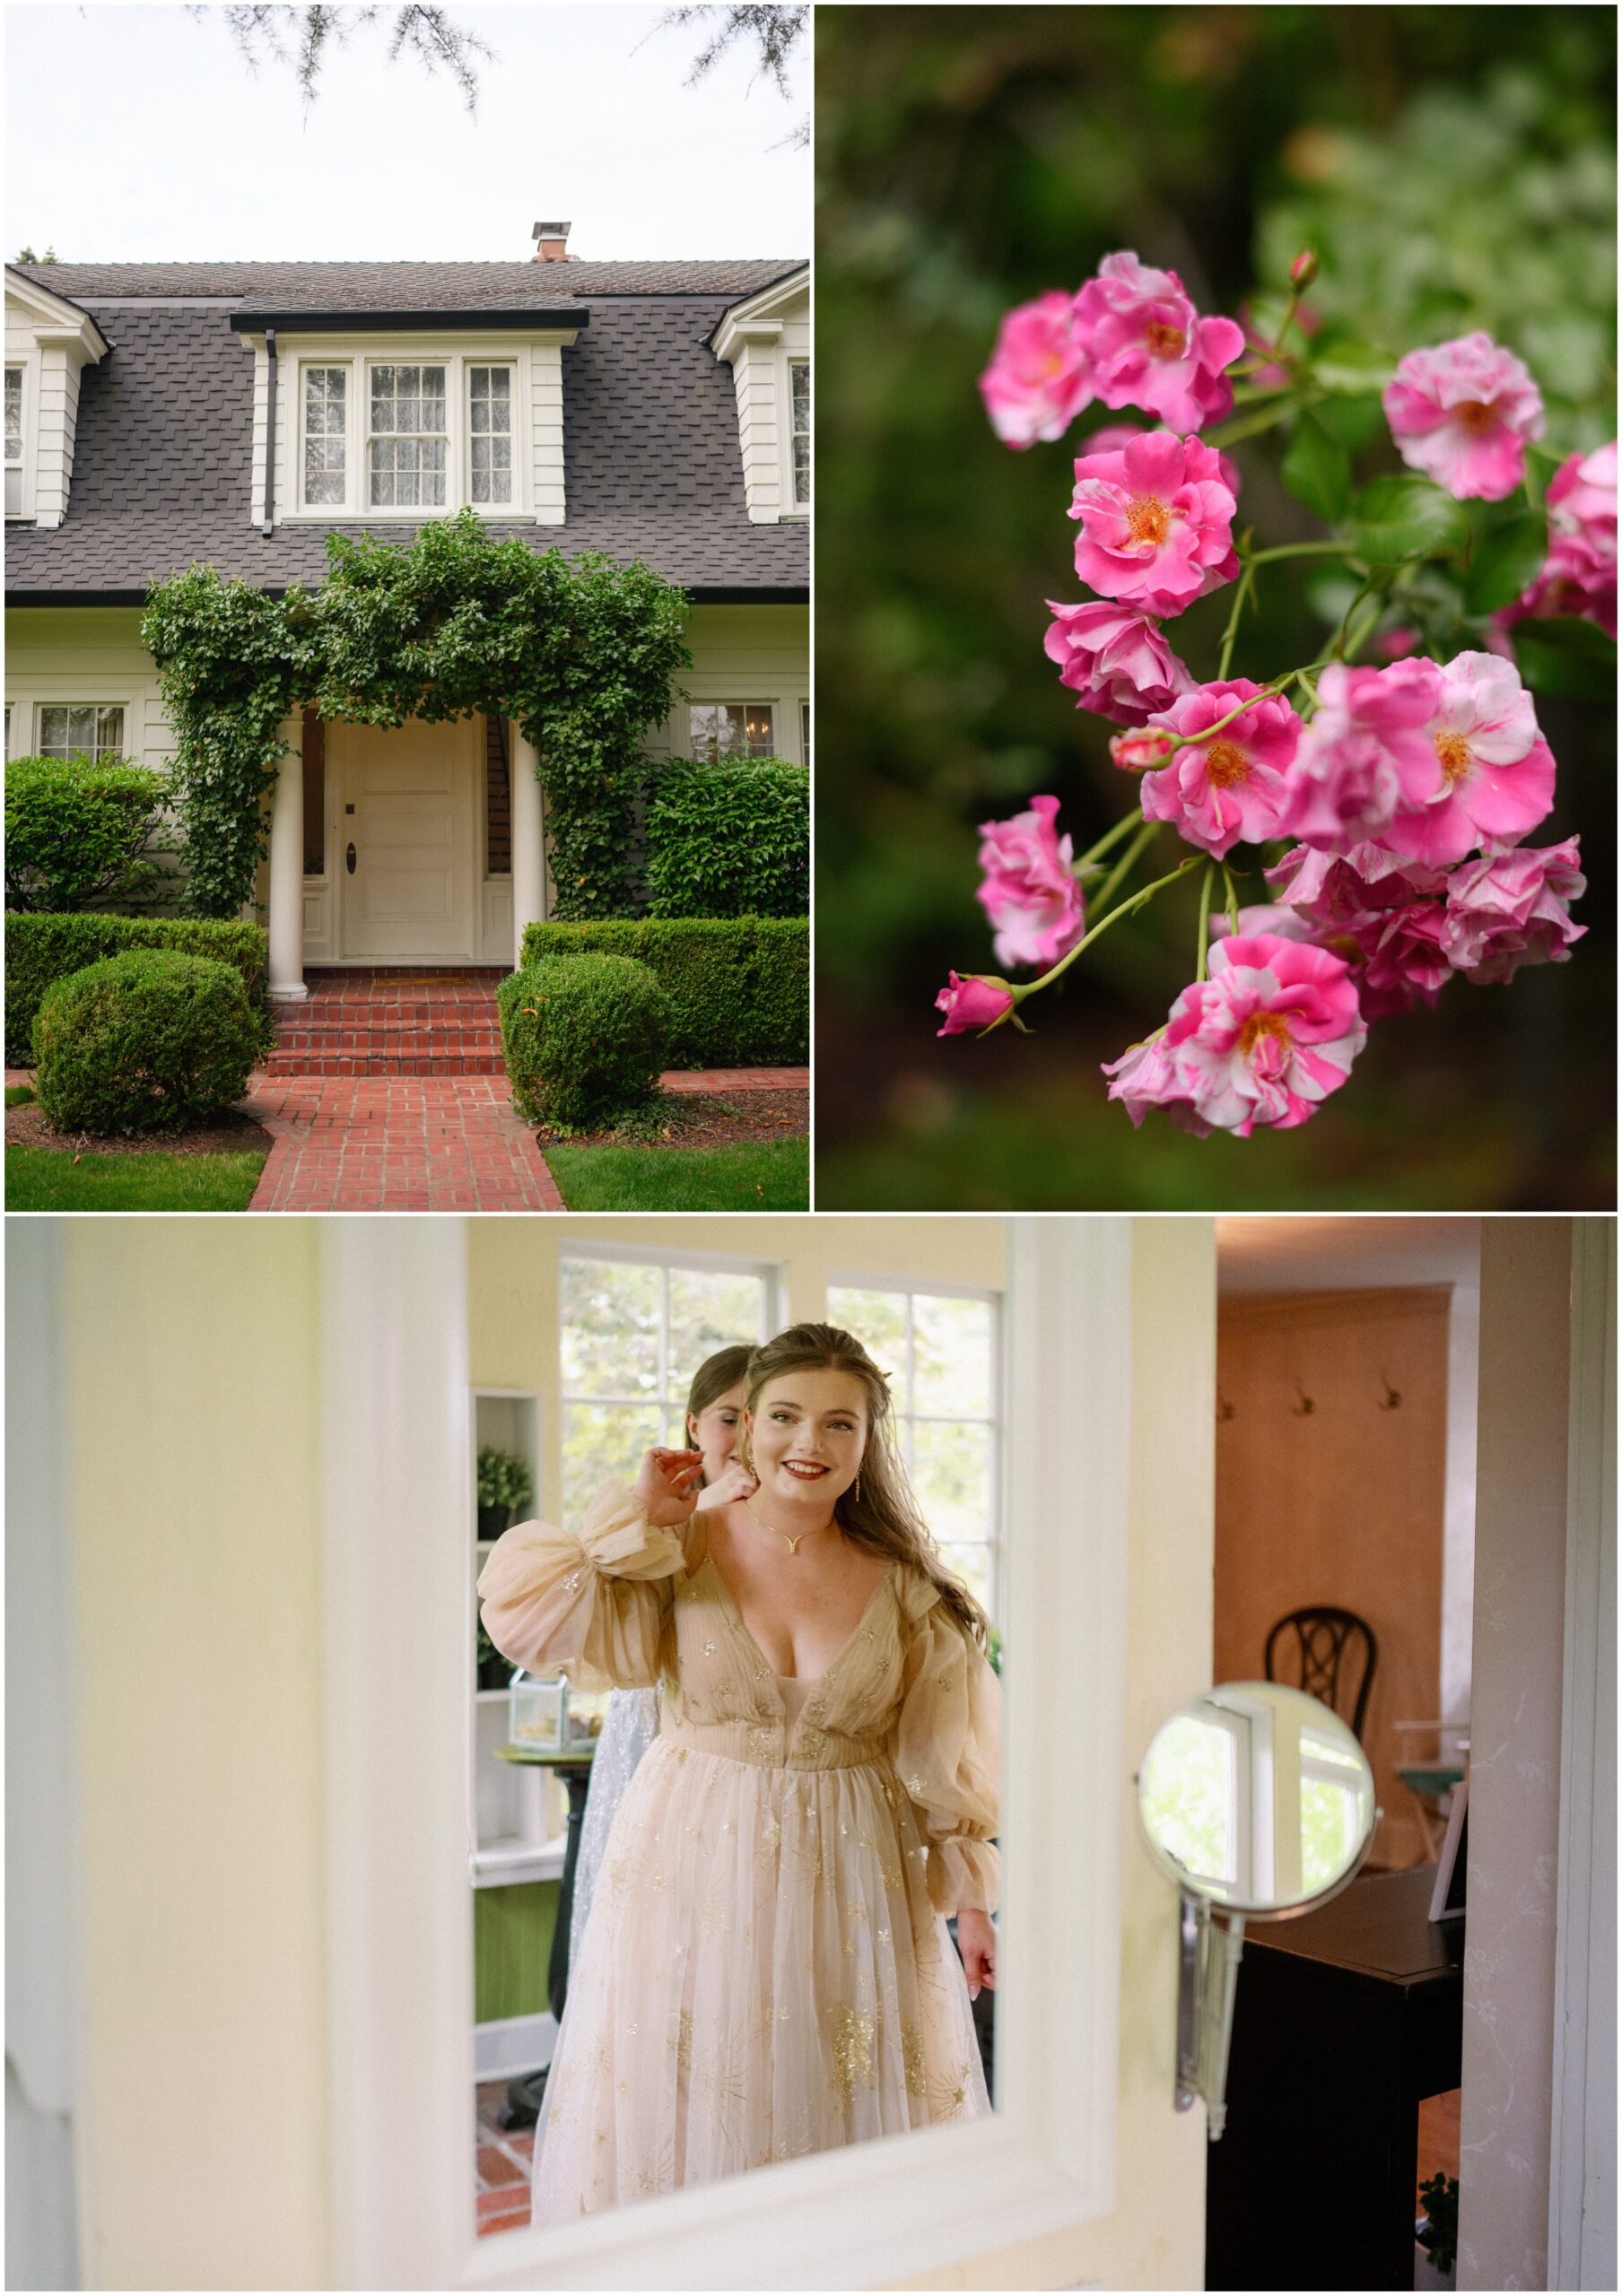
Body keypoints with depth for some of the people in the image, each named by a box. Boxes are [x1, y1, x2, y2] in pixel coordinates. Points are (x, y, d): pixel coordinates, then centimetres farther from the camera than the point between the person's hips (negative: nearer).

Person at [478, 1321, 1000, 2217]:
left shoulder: (904, 1583, -2)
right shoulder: (681, 1553, -6)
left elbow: (942, 1756, 3)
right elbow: (528, 1626, -18)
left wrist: (971, 1903, 3)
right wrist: (638, 1521, -16)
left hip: (849, 1887, 1)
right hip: (693, 1873, -1)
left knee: (843, 2126, 10)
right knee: (685, 2116, 8)